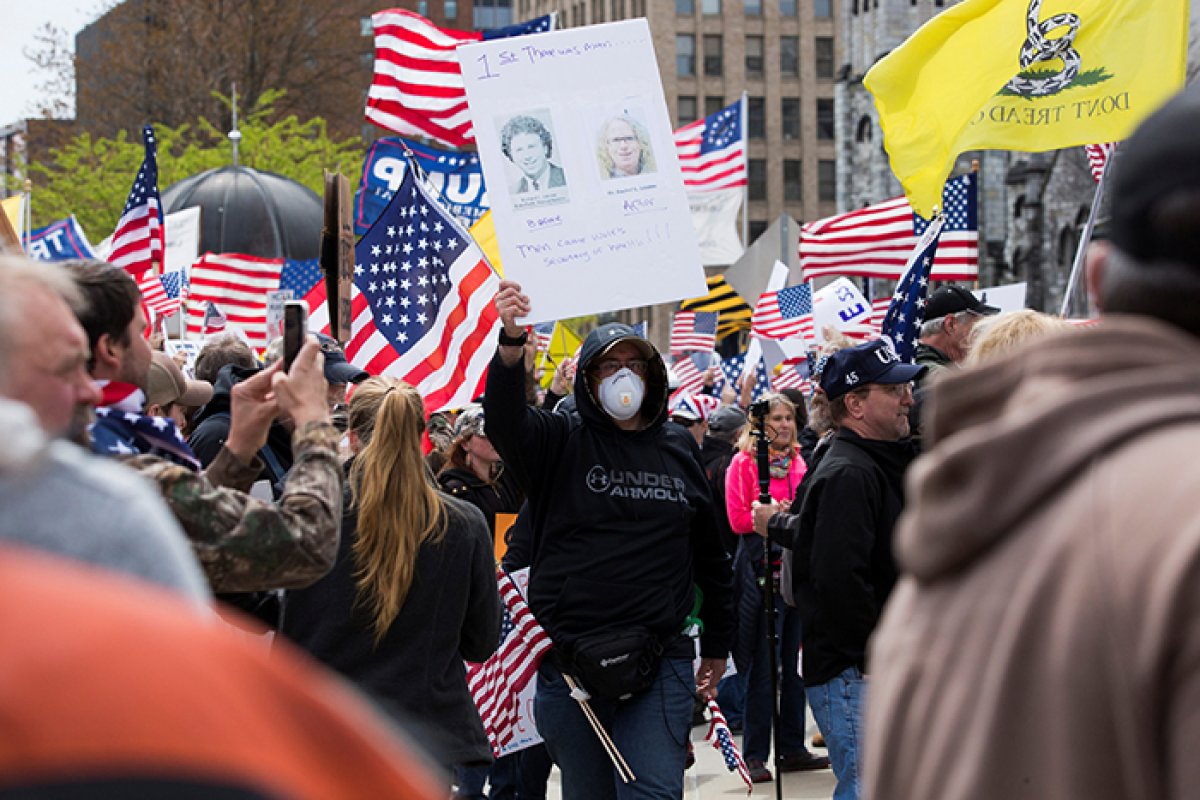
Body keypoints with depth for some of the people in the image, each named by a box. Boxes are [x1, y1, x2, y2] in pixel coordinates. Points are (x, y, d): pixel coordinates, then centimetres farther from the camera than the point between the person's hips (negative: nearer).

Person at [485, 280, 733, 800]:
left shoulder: (680, 450, 10)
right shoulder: (561, 444, 3)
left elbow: (710, 554, 20)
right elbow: (504, 420, -20)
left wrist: (717, 644, 24)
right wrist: (511, 343, -38)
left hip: (659, 663, 1)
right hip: (569, 662, 0)